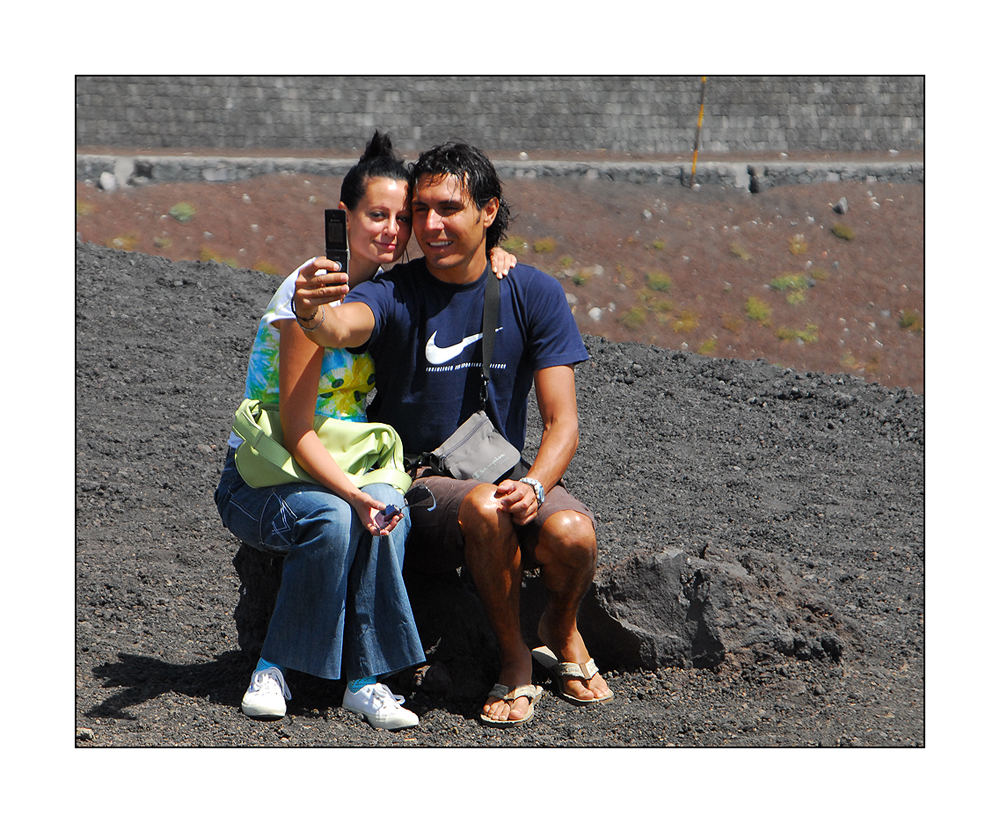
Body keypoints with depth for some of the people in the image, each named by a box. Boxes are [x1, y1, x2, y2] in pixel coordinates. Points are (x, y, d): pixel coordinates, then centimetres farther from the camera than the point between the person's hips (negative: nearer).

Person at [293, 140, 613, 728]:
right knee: (485, 509, -35)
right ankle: (514, 658, -11)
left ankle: (562, 629, 6)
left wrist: (535, 486, -24)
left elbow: (562, 422, -4)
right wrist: (314, 313, -57)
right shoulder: (394, 295, -7)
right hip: (417, 486, -2)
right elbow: (344, 328, -32)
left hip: (504, 474, 2)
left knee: (572, 533, -30)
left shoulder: (534, 294, -1)